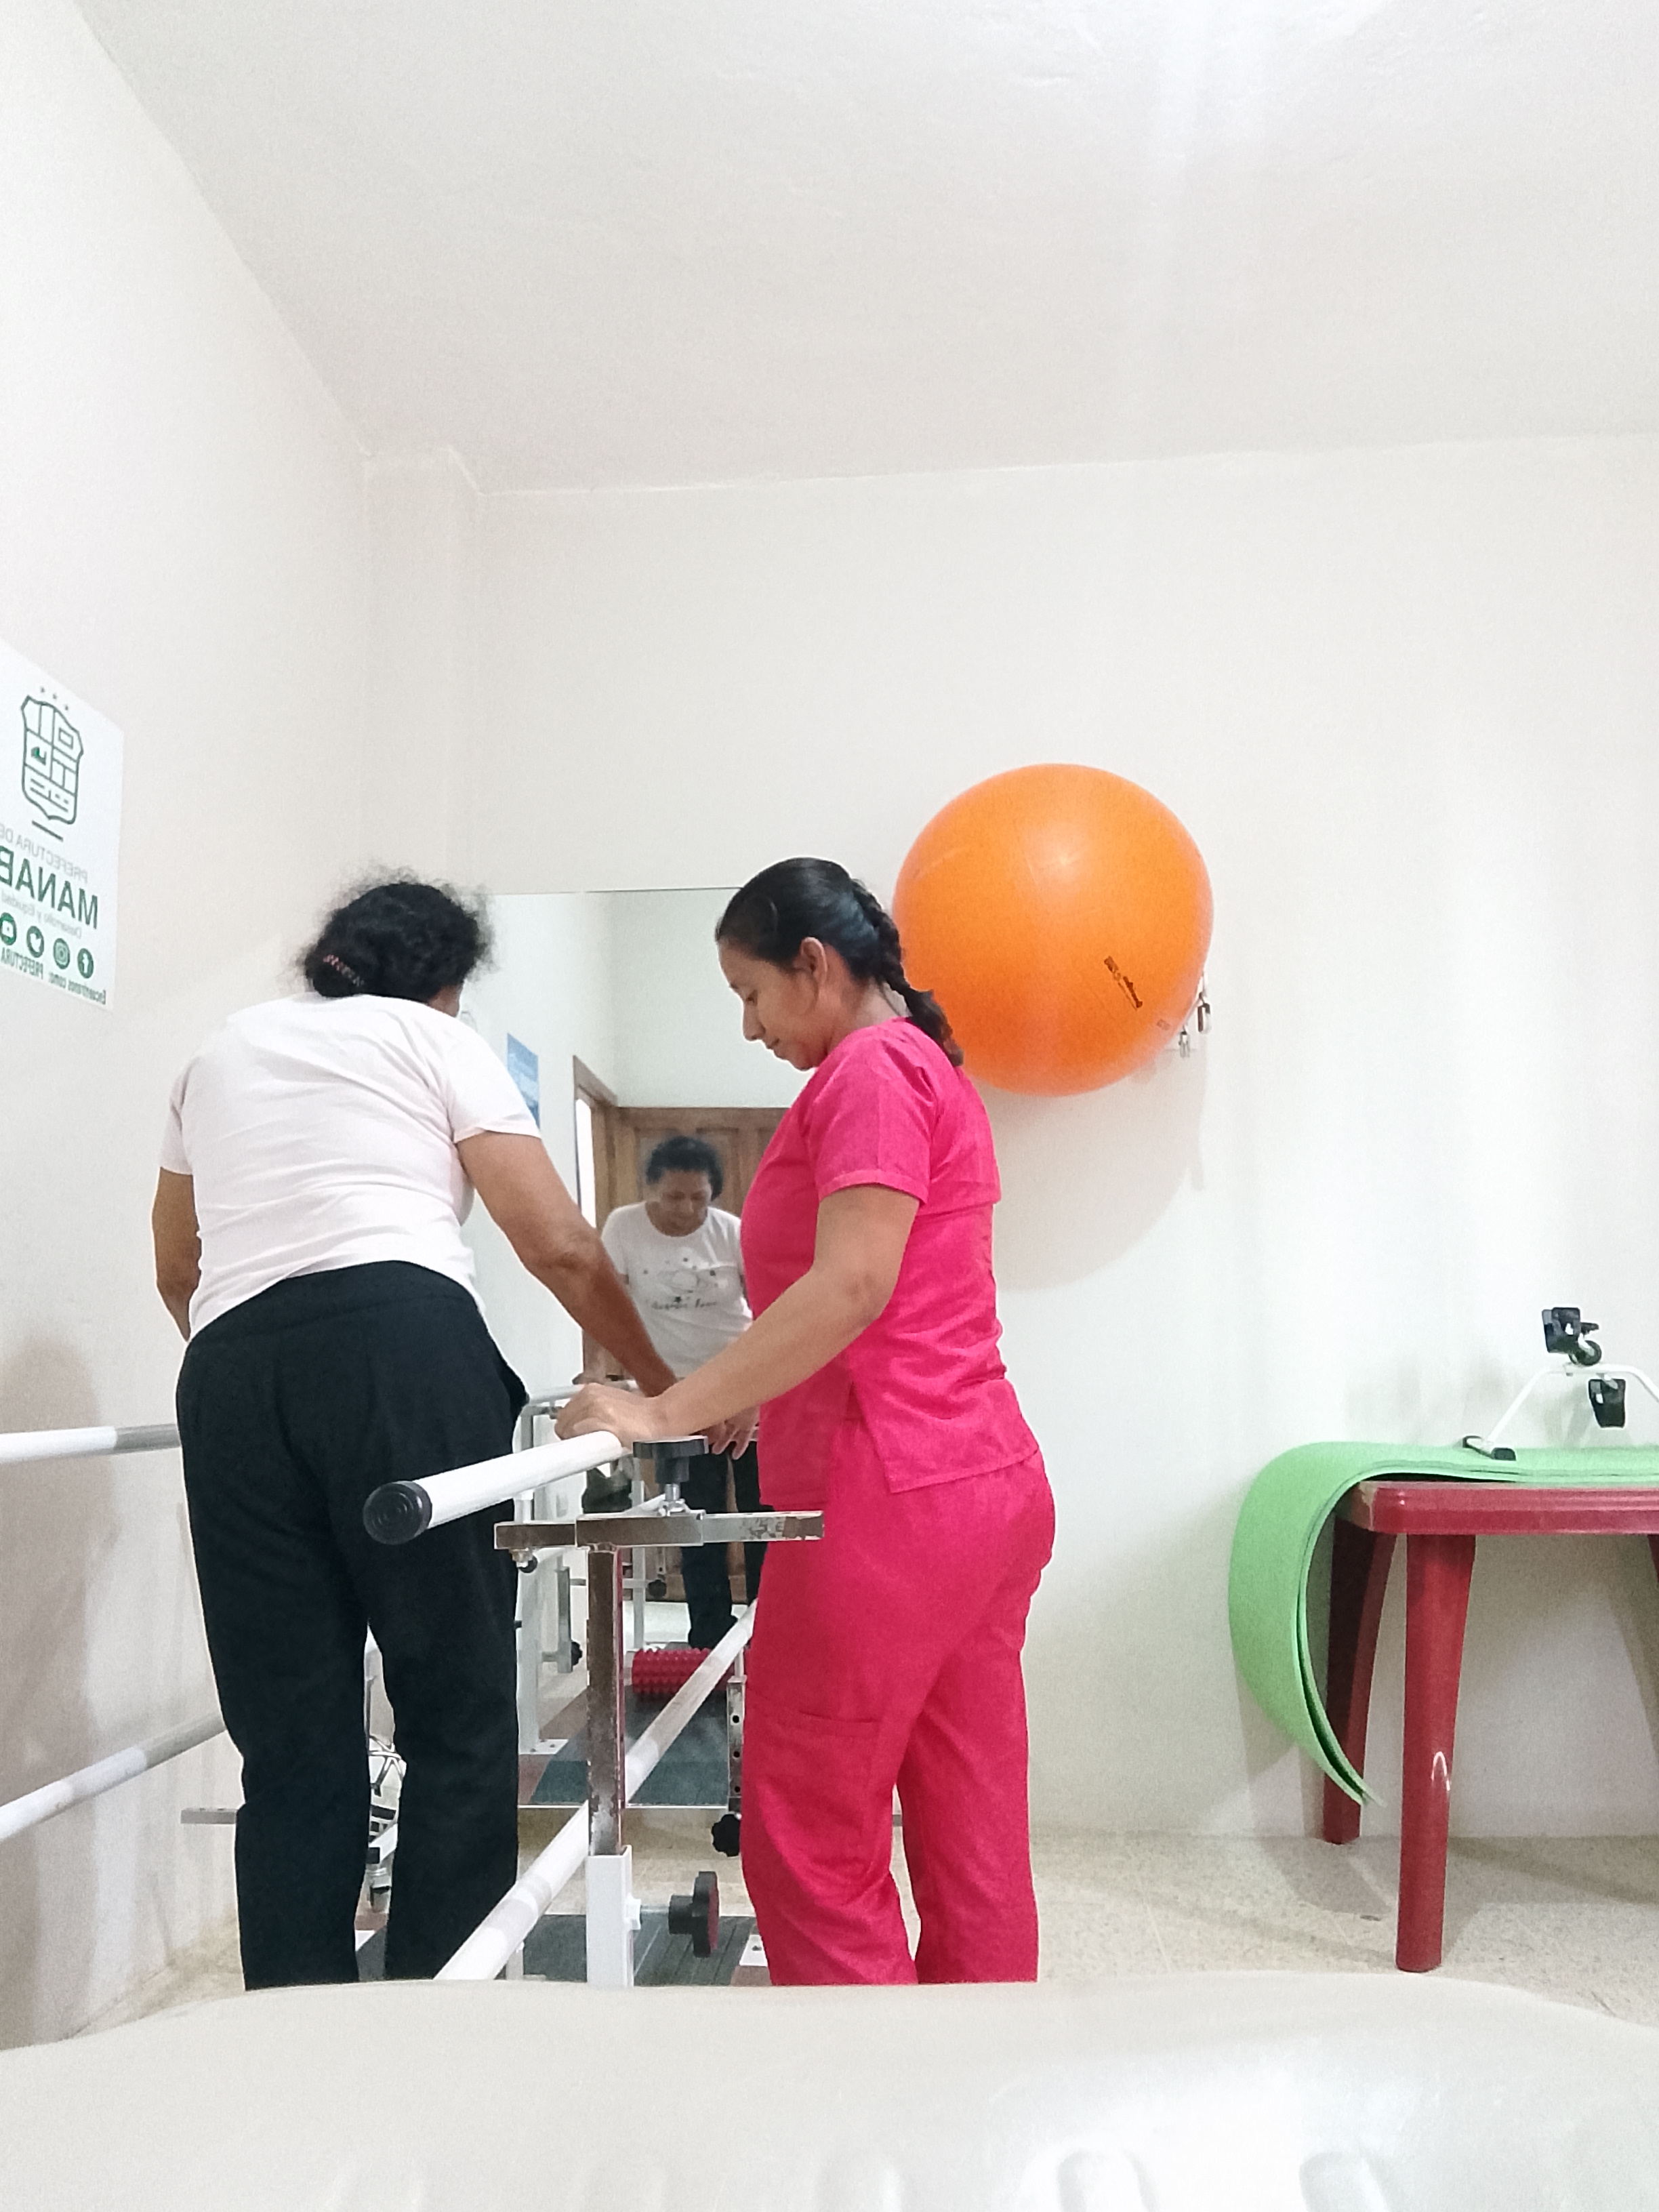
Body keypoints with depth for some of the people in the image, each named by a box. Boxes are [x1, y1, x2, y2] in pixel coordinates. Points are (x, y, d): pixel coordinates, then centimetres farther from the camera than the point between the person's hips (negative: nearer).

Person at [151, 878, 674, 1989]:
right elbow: (560, 1246, 4)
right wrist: (664, 1385, 15)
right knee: (460, 1718, 3)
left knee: (290, 1748, 9)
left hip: (228, 1375, 5)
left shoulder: (221, 1051, 29)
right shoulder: (434, 1039, 14)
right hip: (400, 1346, -5)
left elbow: (176, 1270, 36)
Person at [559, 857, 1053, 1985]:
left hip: (890, 1501, -10)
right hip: (996, 1484, 10)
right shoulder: (934, 1070, 22)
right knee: (975, 1845, 13)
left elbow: (852, 1287, -20)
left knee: (813, 1849, 1)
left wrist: (667, 1412, -19)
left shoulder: (870, 1068, -8)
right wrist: (744, 1403, 24)